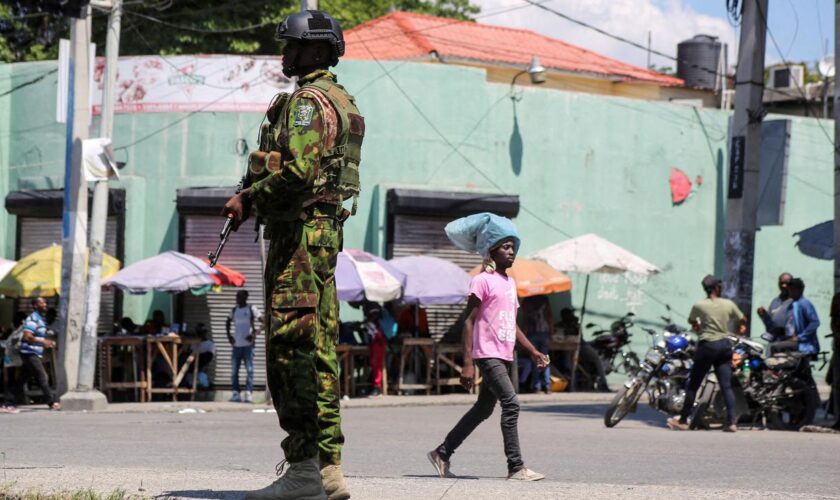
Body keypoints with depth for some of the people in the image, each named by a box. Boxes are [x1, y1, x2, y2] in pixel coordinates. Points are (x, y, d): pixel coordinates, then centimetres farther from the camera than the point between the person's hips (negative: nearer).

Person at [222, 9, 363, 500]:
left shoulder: (308, 100, -12)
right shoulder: (343, 101, 20)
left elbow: (299, 170, -24)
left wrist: (248, 198, -10)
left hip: (300, 233, -10)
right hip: (327, 232, 10)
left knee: (291, 348, -10)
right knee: (320, 351, 10)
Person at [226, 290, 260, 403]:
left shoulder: (251, 309, -2)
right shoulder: (234, 310, 13)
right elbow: (228, 323, 30)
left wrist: (255, 333, -14)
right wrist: (229, 335, 15)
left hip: (248, 344, -5)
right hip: (236, 344, 5)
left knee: (249, 369, -9)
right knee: (234, 370, 4)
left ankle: (248, 393, -10)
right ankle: (236, 393, 10)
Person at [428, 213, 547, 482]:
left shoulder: (510, 282, 17)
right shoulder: (482, 281, -8)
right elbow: (469, 321, -12)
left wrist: (534, 352, 17)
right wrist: (467, 363, -17)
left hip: (504, 357, 9)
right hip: (488, 355, -9)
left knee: (483, 409, 14)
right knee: (511, 403, -16)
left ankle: (442, 453, 25)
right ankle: (516, 467, -16)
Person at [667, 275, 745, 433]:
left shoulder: (699, 306, -6)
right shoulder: (729, 304, 0)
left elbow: (691, 321, 13)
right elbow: (742, 320, 14)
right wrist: (742, 328, 36)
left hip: (707, 345, -3)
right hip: (725, 345, 3)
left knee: (693, 384, 6)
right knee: (726, 386, 3)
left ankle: (683, 420, 11)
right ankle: (732, 421, -7)